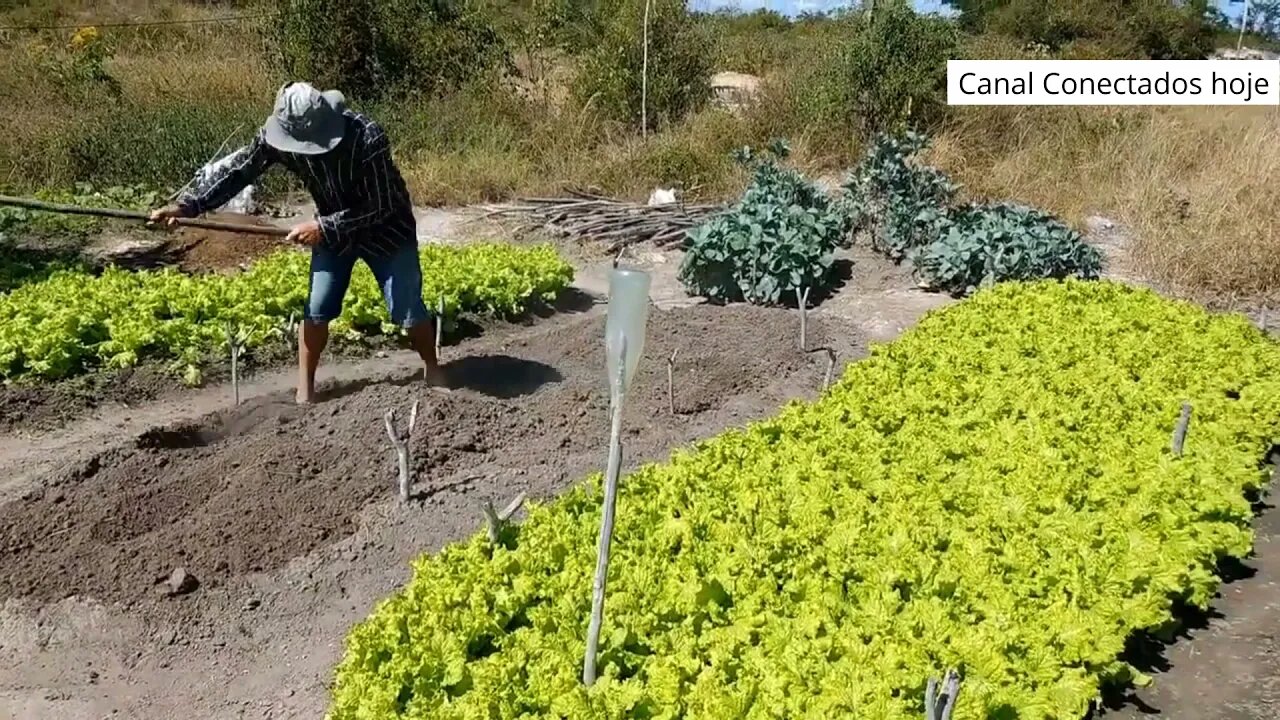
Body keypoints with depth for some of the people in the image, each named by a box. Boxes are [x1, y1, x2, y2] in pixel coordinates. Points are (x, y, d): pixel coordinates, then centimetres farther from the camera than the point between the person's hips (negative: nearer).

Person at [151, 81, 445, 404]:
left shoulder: (367, 137, -34)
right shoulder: (277, 135, -20)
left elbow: (381, 206, -29)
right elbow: (238, 173, -13)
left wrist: (323, 227, -32)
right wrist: (188, 206, -24)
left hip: (386, 229, -3)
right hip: (332, 228, 4)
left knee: (407, 308, -3)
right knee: (317, 308, -1)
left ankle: (431, 368, 22)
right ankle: (305, 386, 15)